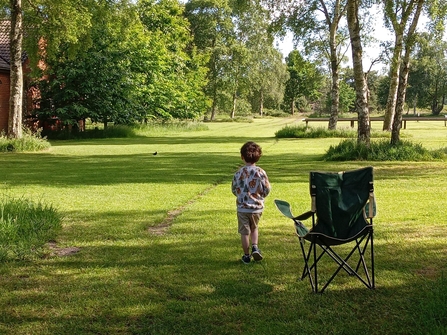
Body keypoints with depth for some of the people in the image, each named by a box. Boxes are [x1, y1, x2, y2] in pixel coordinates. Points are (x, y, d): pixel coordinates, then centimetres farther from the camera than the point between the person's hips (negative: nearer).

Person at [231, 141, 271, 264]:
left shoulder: (239, 173, -8)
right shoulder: (261, 172, -12)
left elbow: (234, 189, 2)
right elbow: (267, 190, -6)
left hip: (242, 207, 0)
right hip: (257, 207, 1)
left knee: (244, 232, 9)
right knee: (254, 228, 25)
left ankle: (246, 256, 17)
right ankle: (255, 247, 6)